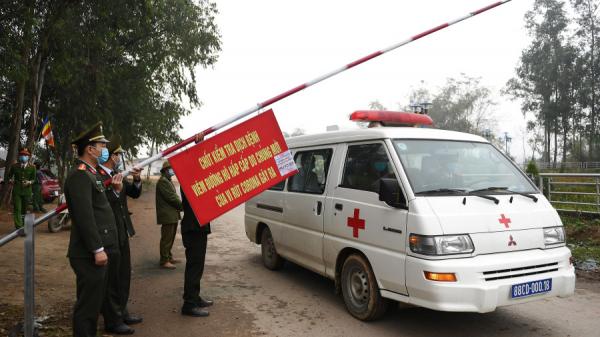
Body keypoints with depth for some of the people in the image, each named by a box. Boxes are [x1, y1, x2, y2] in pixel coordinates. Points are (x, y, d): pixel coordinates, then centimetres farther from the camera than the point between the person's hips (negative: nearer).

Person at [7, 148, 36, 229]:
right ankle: (18, 227, -12)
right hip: (16, 190, 0)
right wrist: (11, 180, -2)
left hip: (27, 190, 1)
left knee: (24, 209, 10)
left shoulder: (32, 167, 1)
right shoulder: (14, 166, 3)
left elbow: (33, 178, 7)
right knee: (17, 209, -8)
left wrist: (29, 182, -13)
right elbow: (10, 176, 17)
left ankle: (23, 225, 24)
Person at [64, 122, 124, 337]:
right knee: (87, 305, -2)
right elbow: (84, 216, -22)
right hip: (90, 255, -10)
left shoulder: (90, 174, 17)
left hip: (97, 252, 10)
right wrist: (98, 249, -22)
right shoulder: (80, 175, -15)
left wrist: (115, 190, 7)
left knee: (94, 302, 18)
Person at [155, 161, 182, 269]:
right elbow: (171, 197, -19)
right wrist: (183, 206, -10)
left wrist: (180, 206, 2)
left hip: (172, 214, 10)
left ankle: (168, 256, 28)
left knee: (170, 238, 17)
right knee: (166, 238, -4)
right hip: (167, 215, -10)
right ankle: (164, 261, 2)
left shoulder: (168, 181, 18)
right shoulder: (163, 181, -15)